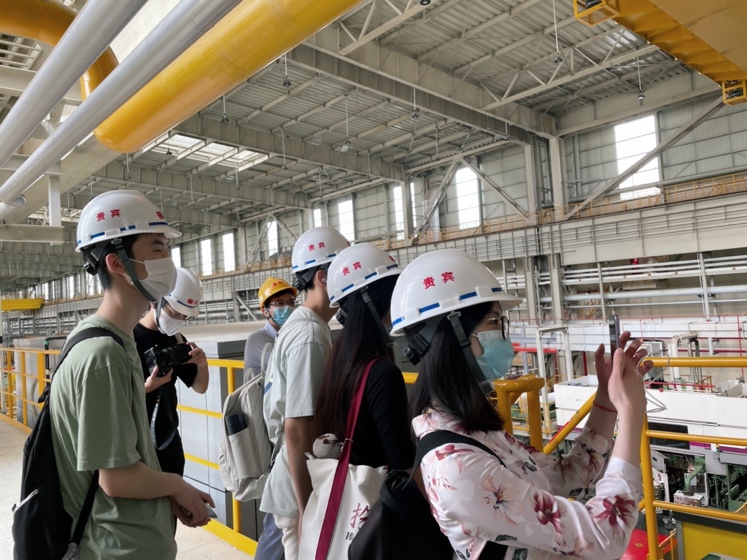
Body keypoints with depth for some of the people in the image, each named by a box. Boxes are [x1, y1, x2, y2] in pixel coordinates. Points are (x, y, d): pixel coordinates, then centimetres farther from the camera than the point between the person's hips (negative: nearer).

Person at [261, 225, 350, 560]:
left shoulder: (299, 326, 7)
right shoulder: (310, 335, -22)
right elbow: (297, 431, -24)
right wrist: (308, 511, -18)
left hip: (299, 487, 9)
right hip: (303, 493, -9)